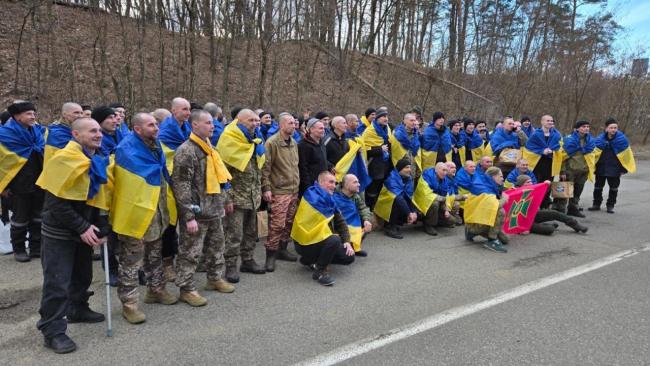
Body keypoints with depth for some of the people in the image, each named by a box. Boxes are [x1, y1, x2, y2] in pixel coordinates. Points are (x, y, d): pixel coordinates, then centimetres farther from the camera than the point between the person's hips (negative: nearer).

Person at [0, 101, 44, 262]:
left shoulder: (38, 131, 6)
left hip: (39, 183, 5)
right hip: (19, 185, -5)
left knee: (38, 217, 11)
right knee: (20, 218, 6)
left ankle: (36, 247, 22)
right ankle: (19, 250, 20)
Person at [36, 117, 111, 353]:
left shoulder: (99, 161, 7)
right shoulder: (65, 160, -19)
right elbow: (57, 203, -22)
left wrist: (101, 228, 2)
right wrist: (81, 228, -22)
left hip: (85, 230, 8)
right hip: (60, 232, -8)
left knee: (83, 275, 19)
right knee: (57, 281, -4)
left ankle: (77, 310, 38)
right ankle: (53, 330, 6)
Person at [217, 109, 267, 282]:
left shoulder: (254, 139, 12)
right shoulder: (229, 139, -14)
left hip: (253, 196, 8)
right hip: (236, 195, -8)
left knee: (250, 231, 17)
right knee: (234, 234, -4)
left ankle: (248, 260, 30)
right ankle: (230, 266, 7)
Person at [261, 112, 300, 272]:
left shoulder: (294, 143, 13)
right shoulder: (272, 142, -12)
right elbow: (265, 167, -14)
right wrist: (266, 188, -17)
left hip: (294, 190, 8)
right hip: (279, 191, -8)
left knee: (289, 223, 13)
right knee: (277, 224, -7)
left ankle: (282, 249, 27)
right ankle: (271, 255, 5)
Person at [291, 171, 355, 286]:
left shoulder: (329, 199, 10)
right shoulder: (313, 197, -18)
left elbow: (340, 221, 10)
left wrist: (347, 241, -2)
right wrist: (333, 235, -8)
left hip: (320, 238, 9)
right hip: (306, 242, -9)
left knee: (349, 257, 4)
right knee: (334, 240, -35)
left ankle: (312, 260, 16)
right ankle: (319, 271, -13)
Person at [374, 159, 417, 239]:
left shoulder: (409, 178, 1)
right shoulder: (392, 177, -20)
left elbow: (409, 196, -6)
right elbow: (397, 196, -30)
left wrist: (414, 212, -21)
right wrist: (408, 213, -32)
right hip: (387, 204, -7)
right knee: (399, 201, -35)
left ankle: (397, 224, 8)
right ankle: (390, 227, -21)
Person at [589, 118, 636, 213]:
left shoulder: (622, 140, -10)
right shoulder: (600, 139, -7)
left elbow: (627, 155, -4)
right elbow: (594, 152, 2)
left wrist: (624, 168, -3)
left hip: (615, 169, -2)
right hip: (601, 168, 2)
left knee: (614, 188, 8)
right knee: (598, 187, 12)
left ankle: (610, 205, 22)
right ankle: (596, 204, 26)